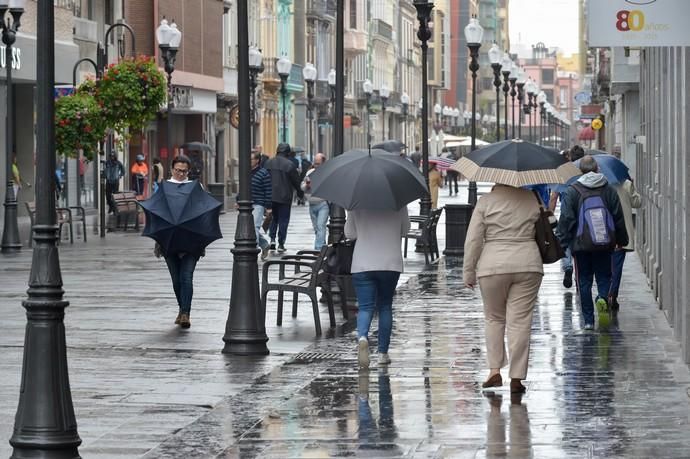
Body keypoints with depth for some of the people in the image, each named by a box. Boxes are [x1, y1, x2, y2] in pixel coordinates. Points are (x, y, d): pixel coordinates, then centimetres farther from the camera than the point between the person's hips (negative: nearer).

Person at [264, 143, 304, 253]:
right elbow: (296, 181, -5)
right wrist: (300, 192, 12)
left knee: (274, 218, 18)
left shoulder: (268, 163, 2)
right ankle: (281, 244, 3)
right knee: (283, 220, 4)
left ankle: (272, 239, 3)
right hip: (284, 197, -4)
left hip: (271, 196, 4)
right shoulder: (289, 164, -11)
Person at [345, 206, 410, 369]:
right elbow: (404, 230, 9)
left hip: (362, 264, -1)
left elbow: (349, 234, 4)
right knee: (385, 306, 15)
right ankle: (383, 353, 16)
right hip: (390, 263, 1)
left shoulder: (356, 204, -5)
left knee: (365, 307, -1)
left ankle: (362, 336, -31)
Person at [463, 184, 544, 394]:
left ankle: (494, 370, 7)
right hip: (528, 265, 1)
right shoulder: (532, 199, 5)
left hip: (493, 266, -1)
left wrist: (469, 272, 4)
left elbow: (473, 240, -3)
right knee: (520, 321, 2)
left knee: (494, 318, 15)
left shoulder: (486, 201, -2)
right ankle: (516, 378, 0)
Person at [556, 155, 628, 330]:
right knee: (604, 276, 12)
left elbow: (566, 218, -7)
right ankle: (603, 299, -21)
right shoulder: (609, 190, 5)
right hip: (605, 243, 2)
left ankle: (588, 320, 4)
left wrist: (562, 241, -1)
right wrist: (622, 240, 19)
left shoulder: (573, 191, -3)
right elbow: (619, 217, 9)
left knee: (584, 281, 7)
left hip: (581, 244, -2)